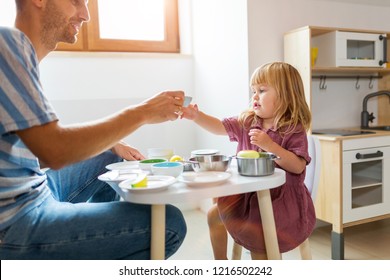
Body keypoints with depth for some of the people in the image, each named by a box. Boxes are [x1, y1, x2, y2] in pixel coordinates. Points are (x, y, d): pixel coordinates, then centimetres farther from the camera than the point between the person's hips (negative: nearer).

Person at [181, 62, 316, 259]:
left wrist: (270, 145, -33)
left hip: (282, 197, -6)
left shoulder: (293, 130, -15)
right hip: (248, 193, 7)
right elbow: (220, 127, 4)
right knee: (214, 215, 9)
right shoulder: (246, 123, 2)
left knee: (255, 235, -20)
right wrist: (197, 116, -13)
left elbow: (298, 166, -24)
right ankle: (220, 263, 30)